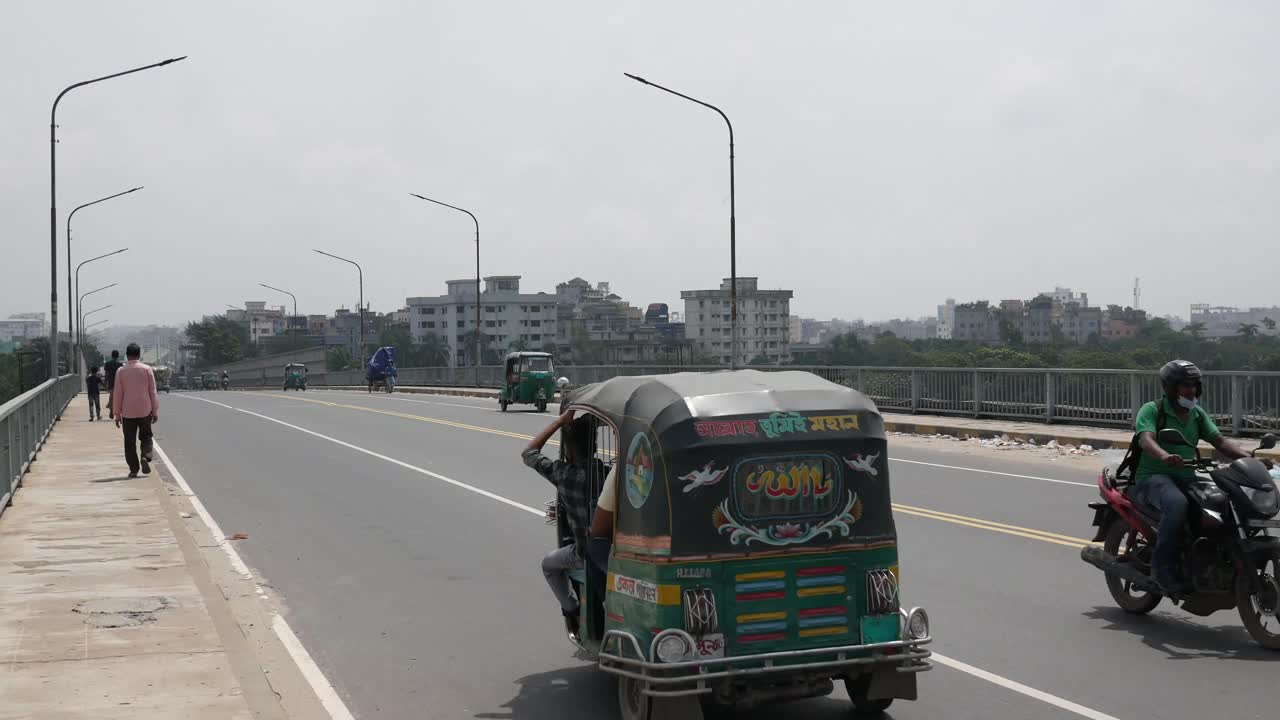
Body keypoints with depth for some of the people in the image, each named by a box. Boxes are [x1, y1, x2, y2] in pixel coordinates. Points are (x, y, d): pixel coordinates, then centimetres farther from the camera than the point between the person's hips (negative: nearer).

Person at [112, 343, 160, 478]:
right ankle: (145, 457, -10)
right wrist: (155, 411, 4)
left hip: (128, 412, 0)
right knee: (146, 436, 15)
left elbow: (118, 394, -1)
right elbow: (153, 392, -2)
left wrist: (117, 414, 6)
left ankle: (133, 469, 3)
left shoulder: (120, 371, -2)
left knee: (130, 441, 6)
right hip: (145, 411, 0)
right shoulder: (147, 369, -2)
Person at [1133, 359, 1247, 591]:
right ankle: (1163, 566, -30)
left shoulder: (1198, 414, 15)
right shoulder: (1152, 410, -5)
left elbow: (1219, 441, 7)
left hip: (1187, 477, 7)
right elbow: (1146, 439, -23)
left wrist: (1248, 458, -11)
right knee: (1177, 503, -39)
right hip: (1153, 476, -7)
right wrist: (1165, 456, -45)